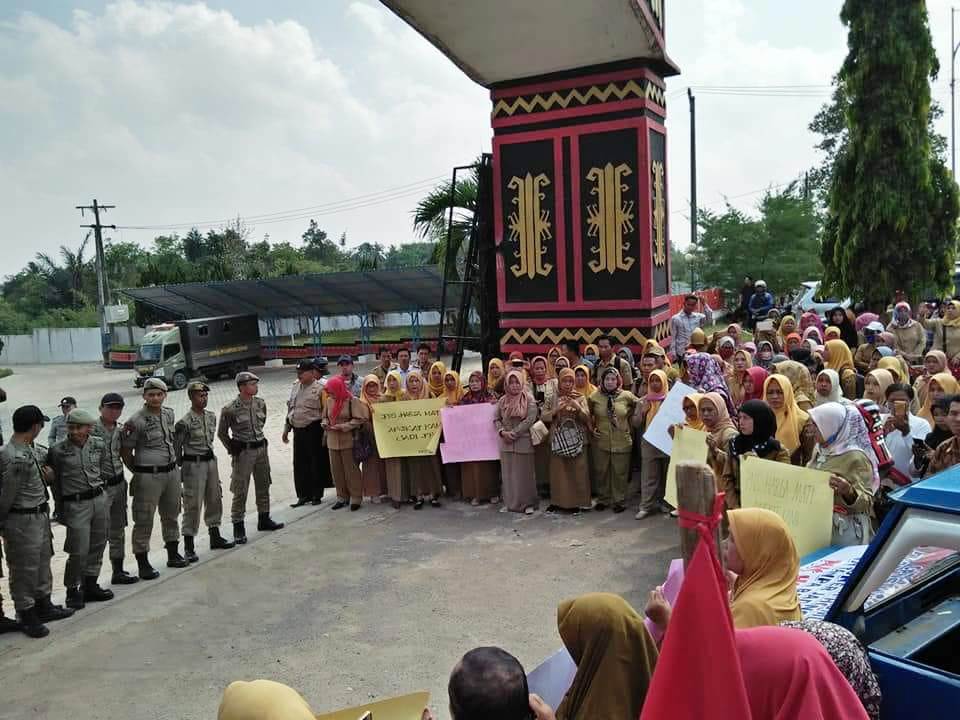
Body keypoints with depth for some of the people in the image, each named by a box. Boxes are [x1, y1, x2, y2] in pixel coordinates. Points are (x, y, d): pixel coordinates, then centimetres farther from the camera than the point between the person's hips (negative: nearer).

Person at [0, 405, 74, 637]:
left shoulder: (29, 449, 3)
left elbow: (43, 454, 28)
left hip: (40, 516, 10)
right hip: (22, 521, -10)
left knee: (42, 562, 20)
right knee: (25, 570, 5)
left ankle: (44, 606, 35)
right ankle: (27, 616, 19)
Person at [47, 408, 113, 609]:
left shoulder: (98, 445, 2)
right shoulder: (58, 451, -7)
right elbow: (54, 482, 1)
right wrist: (60, 510, 3)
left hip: (99, 499, 4)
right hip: (76, 504, -4)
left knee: (97, 547, 11)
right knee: (79, 551, -5)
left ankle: (90, 586, 25)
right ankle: (72, 591, 13)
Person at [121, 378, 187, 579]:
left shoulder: (169, 414, 5)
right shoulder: (137, 421, -15)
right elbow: (125, 451, -7)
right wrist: (138, 471, 0)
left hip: (172, 472, 7)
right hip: (148, 477, -7)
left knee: (171, 514, 18)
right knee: (144, 520, 0)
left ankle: (173, 554, 32)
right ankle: (142, 563, 10)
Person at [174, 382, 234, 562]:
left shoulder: (211, 416, 6)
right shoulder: (185, 422, -15)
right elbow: (176, 447, -11)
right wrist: (178, 470, -9)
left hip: (211, 461, 7)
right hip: (193, 465, -7)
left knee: (215, 500, 16)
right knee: (193, 505, -4)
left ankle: (215, 537, 32)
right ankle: (189, 547, 5)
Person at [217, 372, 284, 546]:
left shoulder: (260, 403, 2)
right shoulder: (230, 409, -14)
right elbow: (222, 433, -2)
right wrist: (233, 449, -1)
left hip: (261, 448, 6)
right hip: (243, 453, -6)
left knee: (263, 486, 15)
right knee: (240, 492, -2)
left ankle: (264, 519, 30)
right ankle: (238, 528, 6)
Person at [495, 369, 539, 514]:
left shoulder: (529, 399, -4)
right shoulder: (503, 400, 9)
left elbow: (530, 419, -12)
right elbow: (496, 419, 11)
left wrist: (514, 432, -13)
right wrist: (502, 432, -8)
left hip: (524, 441, -4)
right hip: (506, 442, 4)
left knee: (525, 473, 2)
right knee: (508, 473, 8)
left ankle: (528, 504, 12)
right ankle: (509, 503, 18)